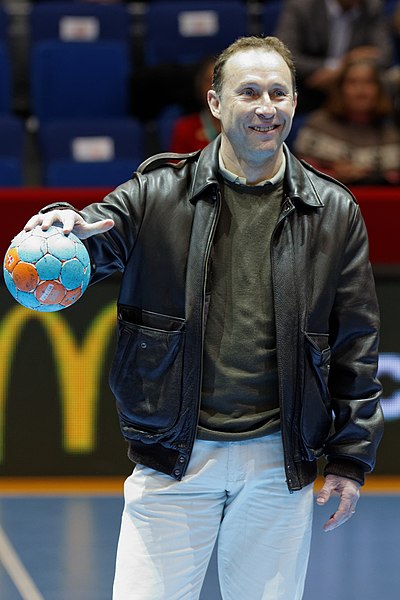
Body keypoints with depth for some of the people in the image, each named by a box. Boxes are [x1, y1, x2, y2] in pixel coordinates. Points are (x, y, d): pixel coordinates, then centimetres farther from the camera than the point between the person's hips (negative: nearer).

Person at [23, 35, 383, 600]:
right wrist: (69, 228, -30)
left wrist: (350, 458, 5)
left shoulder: (334, 211, 4)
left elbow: (356, 344, 7)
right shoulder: (157, 193, 0)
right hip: (173, 458, -1)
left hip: (278, 463, 1)